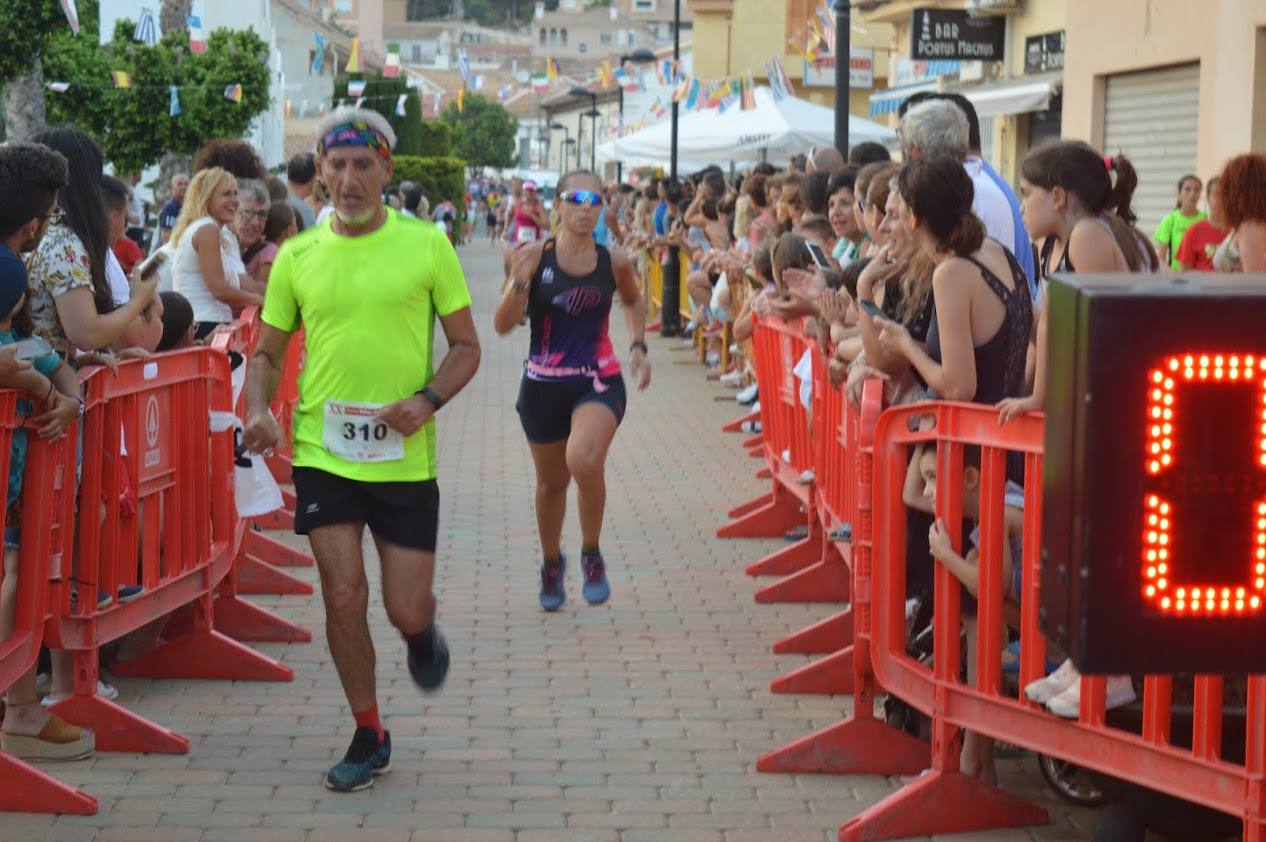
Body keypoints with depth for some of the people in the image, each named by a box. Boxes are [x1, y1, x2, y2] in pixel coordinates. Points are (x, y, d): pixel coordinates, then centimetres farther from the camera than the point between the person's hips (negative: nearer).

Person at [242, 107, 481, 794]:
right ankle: (369, 736, 16)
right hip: (322, 453, 1)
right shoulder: (297, 257, 3)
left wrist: (428, 400, -16)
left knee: (406, 611, 0)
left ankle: (421, 631, 39)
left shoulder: (427, 245, -2)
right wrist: (258, 409, -9)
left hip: (404, 459, -1)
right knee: (343, 597, -3)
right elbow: (268, 352, 12)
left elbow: (466, 346, 3)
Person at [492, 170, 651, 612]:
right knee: (551, 480, 17)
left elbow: (633, 300, 20)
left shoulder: (614, 263, -3)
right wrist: (520, 284, -26)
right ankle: (551, 564, 44)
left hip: (599, 381, -1)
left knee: (584, 460, -29)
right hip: (543, 385, 1)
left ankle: (592, 554, -5)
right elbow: (503, 326, -10)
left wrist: (638, 345, 7)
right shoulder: (534, 256, -9)